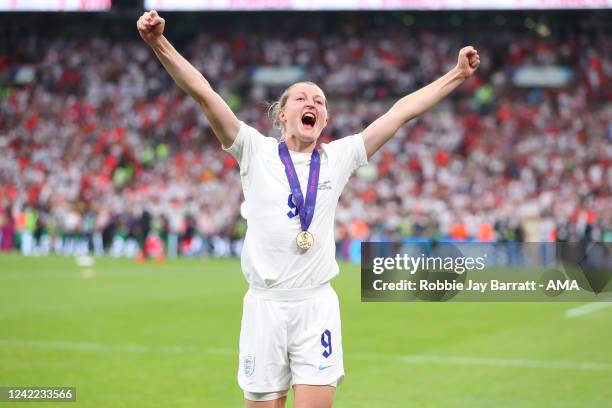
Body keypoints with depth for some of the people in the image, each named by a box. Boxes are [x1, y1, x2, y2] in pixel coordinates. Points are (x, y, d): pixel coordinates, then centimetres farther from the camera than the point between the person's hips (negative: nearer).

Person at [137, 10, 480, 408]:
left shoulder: (338, 158, 8)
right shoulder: (256, 151, 3)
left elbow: (402, 110, 9)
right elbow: (202, 91, -6)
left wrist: (458, 74, 10)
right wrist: (159, 43, -16)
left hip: (318, 307, 1)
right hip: (265, 305, -1)